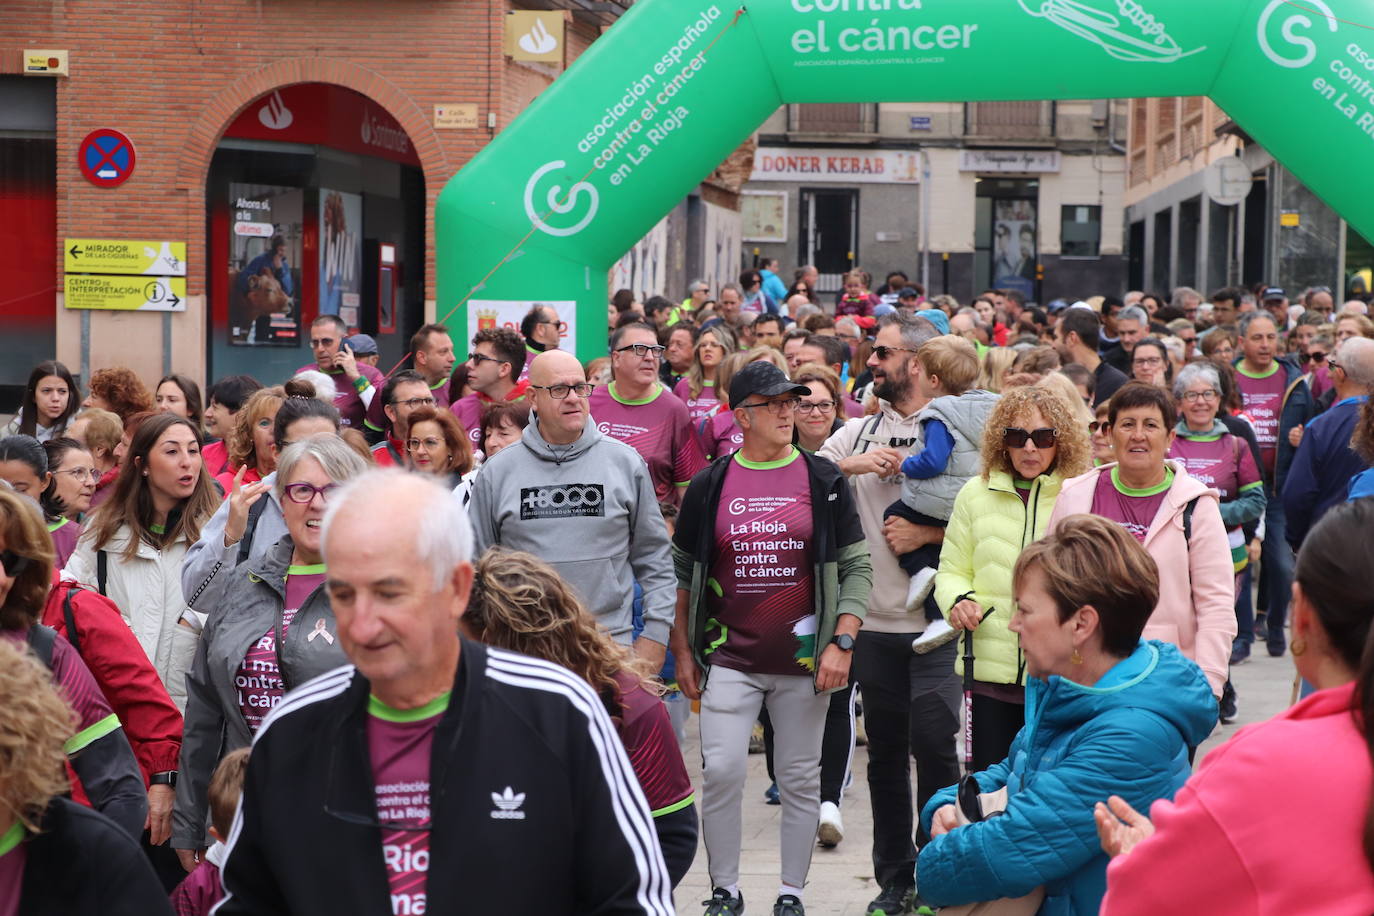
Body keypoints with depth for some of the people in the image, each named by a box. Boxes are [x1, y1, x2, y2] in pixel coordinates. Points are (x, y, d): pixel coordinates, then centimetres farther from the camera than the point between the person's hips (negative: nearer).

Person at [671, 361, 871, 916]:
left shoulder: (824, 481, 2)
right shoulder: (710, 486, 3)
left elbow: (856, 567, 2)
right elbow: (681, 573, 9)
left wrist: (842, 642, -7)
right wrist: (682, 651, 5)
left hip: (804, 660, 0)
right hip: (729, 658, 0)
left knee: (800, 779, 7)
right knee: (721, 772, -5)